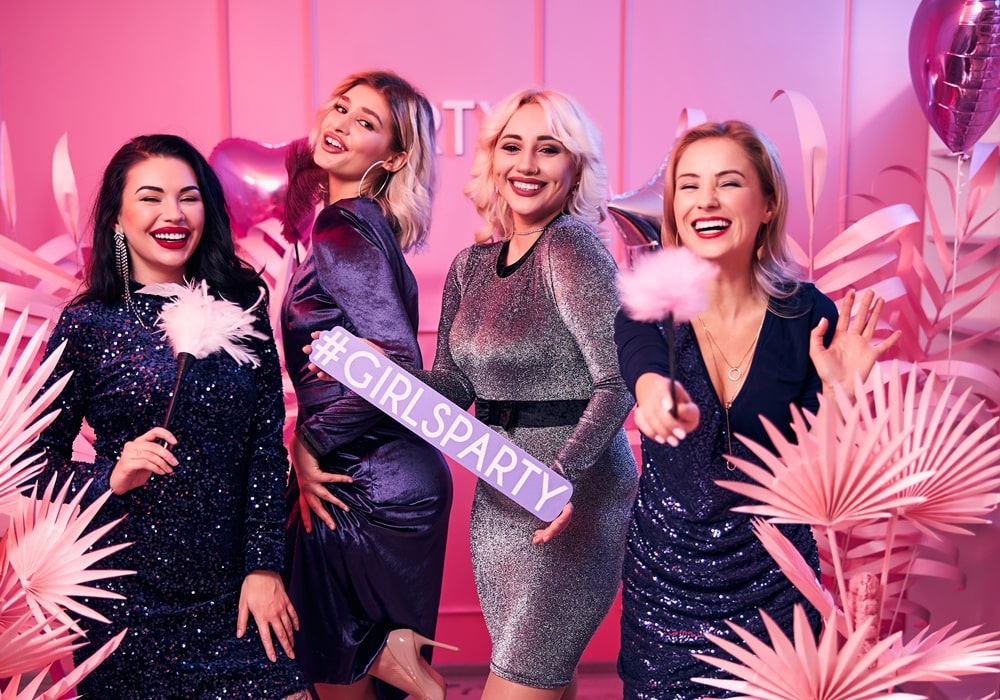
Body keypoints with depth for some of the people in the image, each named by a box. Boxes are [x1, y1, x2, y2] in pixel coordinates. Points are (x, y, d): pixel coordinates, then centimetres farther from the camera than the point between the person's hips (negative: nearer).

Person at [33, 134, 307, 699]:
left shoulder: (242, 303, 1)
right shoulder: (87, 324, -6)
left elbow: (268, 444, 0)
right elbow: (43, 459, -3)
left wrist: (264, 565, -4)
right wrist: (110, 479, -21)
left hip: (237, 587, 2)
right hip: (130, 593, -2)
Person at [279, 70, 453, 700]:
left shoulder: (343, 234, -17)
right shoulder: (362, 224, 10)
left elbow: (399, 360, -27)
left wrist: (309, 442, -16)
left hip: (370, 490, -10)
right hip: (398, 479, 10)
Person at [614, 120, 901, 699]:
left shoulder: (810, 317, -9)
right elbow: (642, 364, -33)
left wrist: (838, 394, -24)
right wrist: (657, 391, -55)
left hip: (772, 579, 0)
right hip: (664, 575, 1)